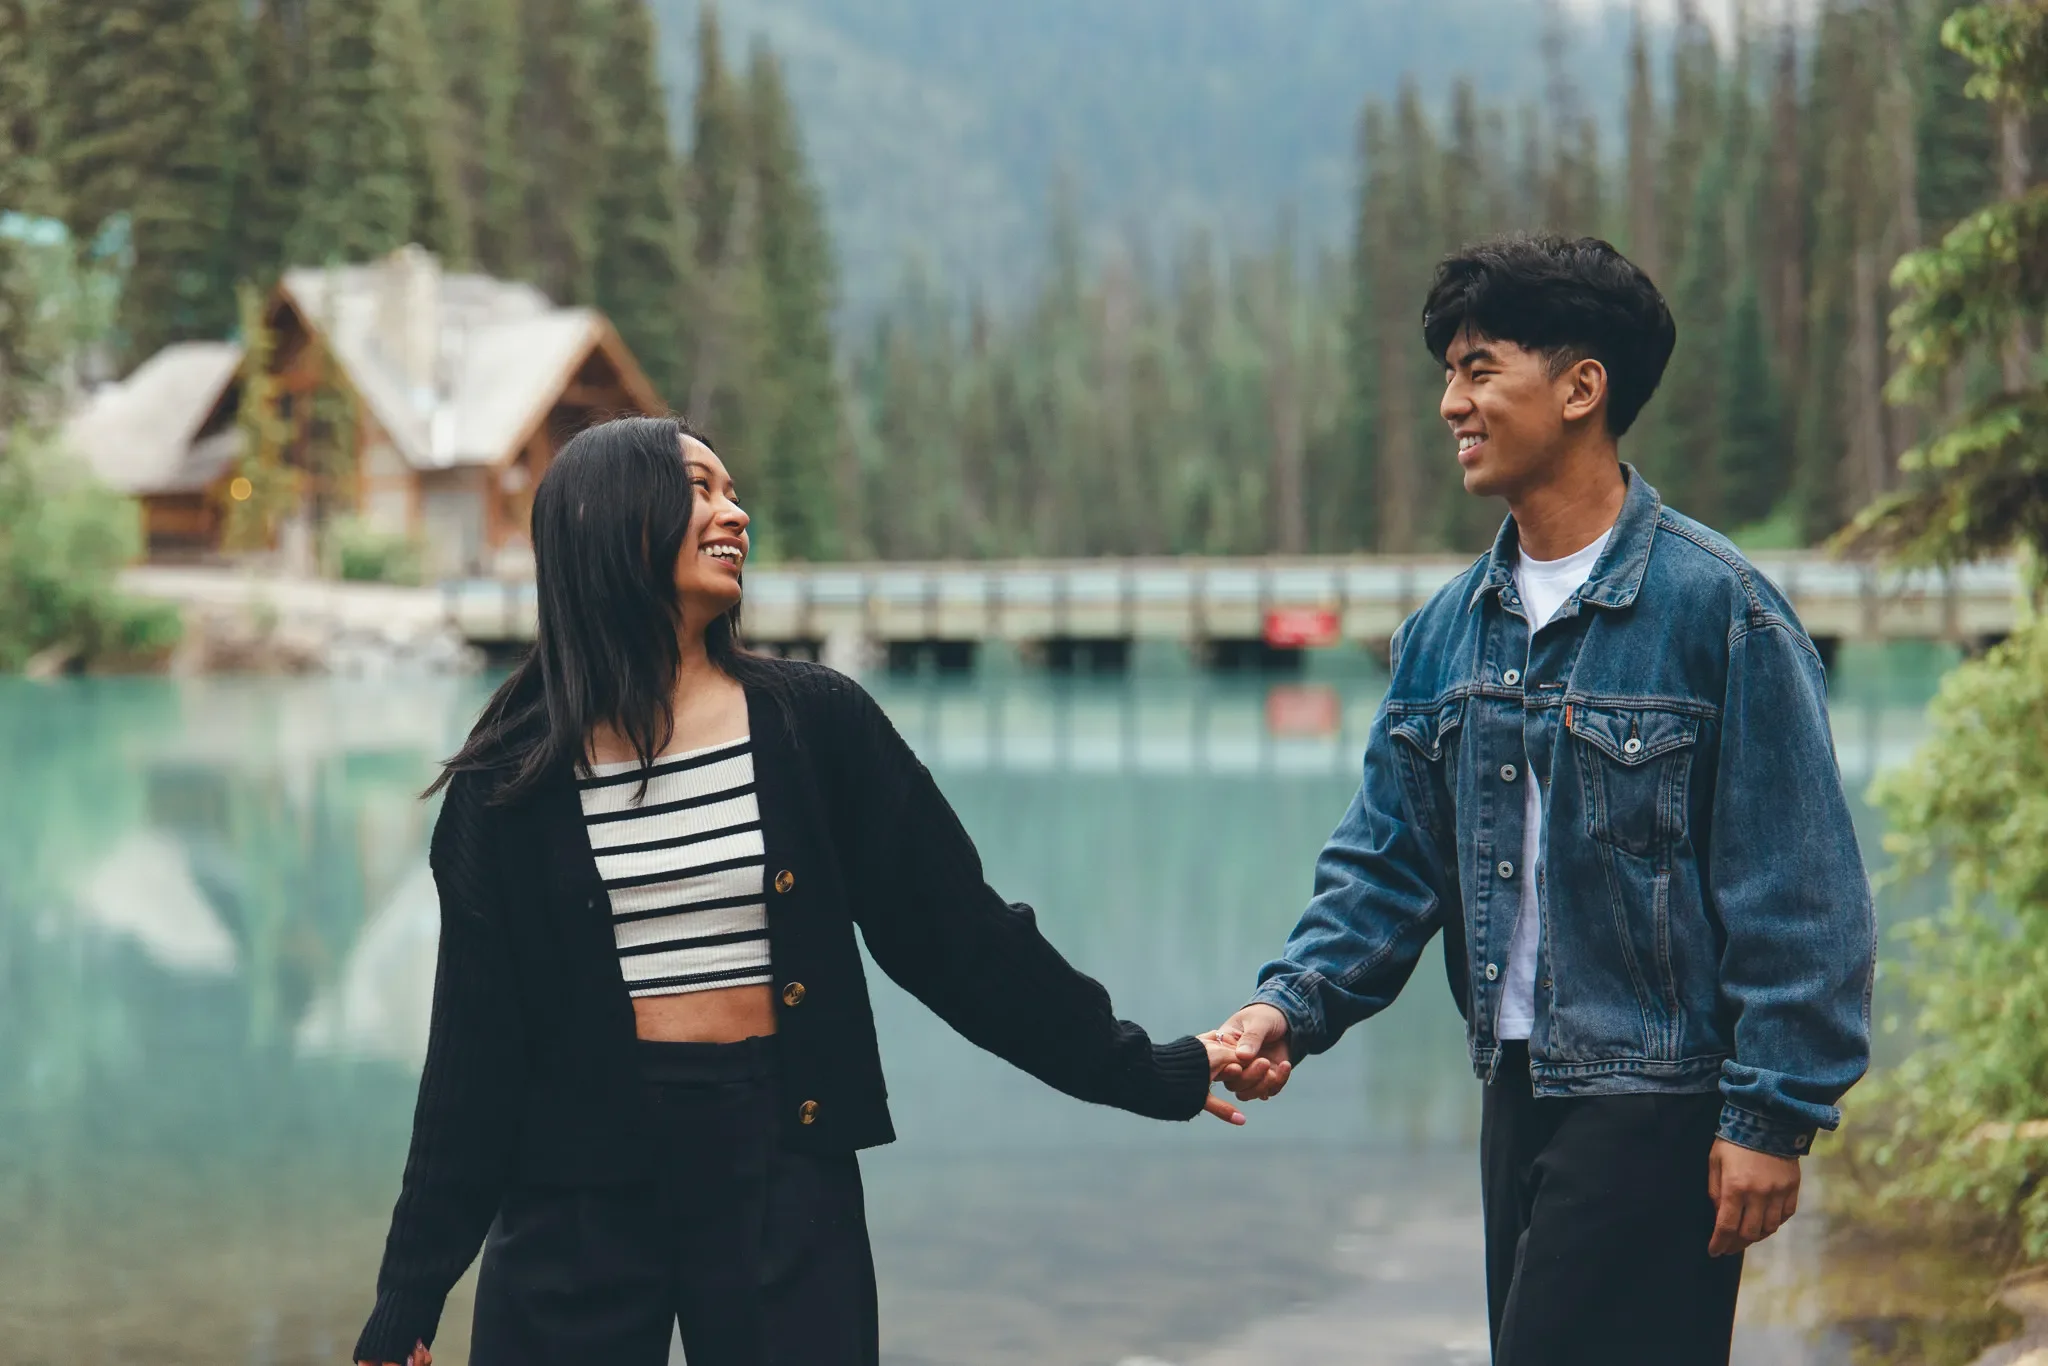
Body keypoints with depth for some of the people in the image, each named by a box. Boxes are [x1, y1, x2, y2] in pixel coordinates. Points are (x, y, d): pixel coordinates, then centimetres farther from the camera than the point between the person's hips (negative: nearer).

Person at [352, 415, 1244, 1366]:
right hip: (581, 1192, -1)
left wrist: (1144, 1073, 6)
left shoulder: (814, 724, 1)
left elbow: (957, 929, 5)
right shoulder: (515, 775, -1)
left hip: (781, 1179, 1)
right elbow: (477, 1037, 1)